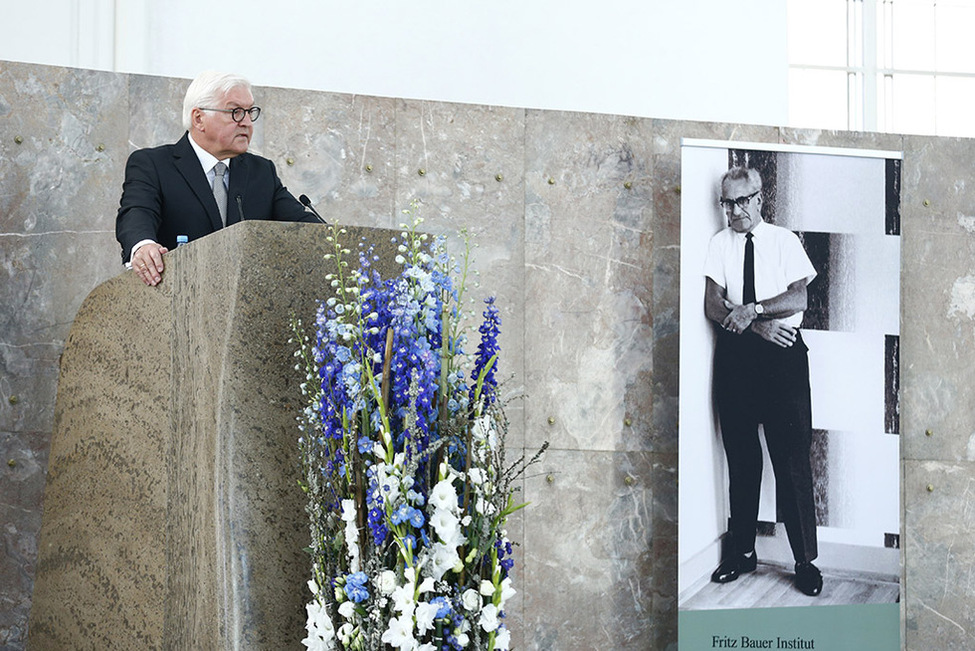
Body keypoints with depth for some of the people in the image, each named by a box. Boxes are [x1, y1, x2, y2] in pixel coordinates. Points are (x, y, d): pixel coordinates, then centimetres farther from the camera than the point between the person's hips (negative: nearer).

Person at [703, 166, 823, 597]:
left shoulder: (784, 241, 5)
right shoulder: (719, 244, 8)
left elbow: (798, 298, -5)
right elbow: (712, 306, -1)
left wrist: (751, 309, -16)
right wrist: (759, 325, -13)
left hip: (782, 354, -2)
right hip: (735, 354, 2)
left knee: (792, 457, -4)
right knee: (740, 456, 8)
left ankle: (805, 561, 2)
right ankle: (742, 552, 18)